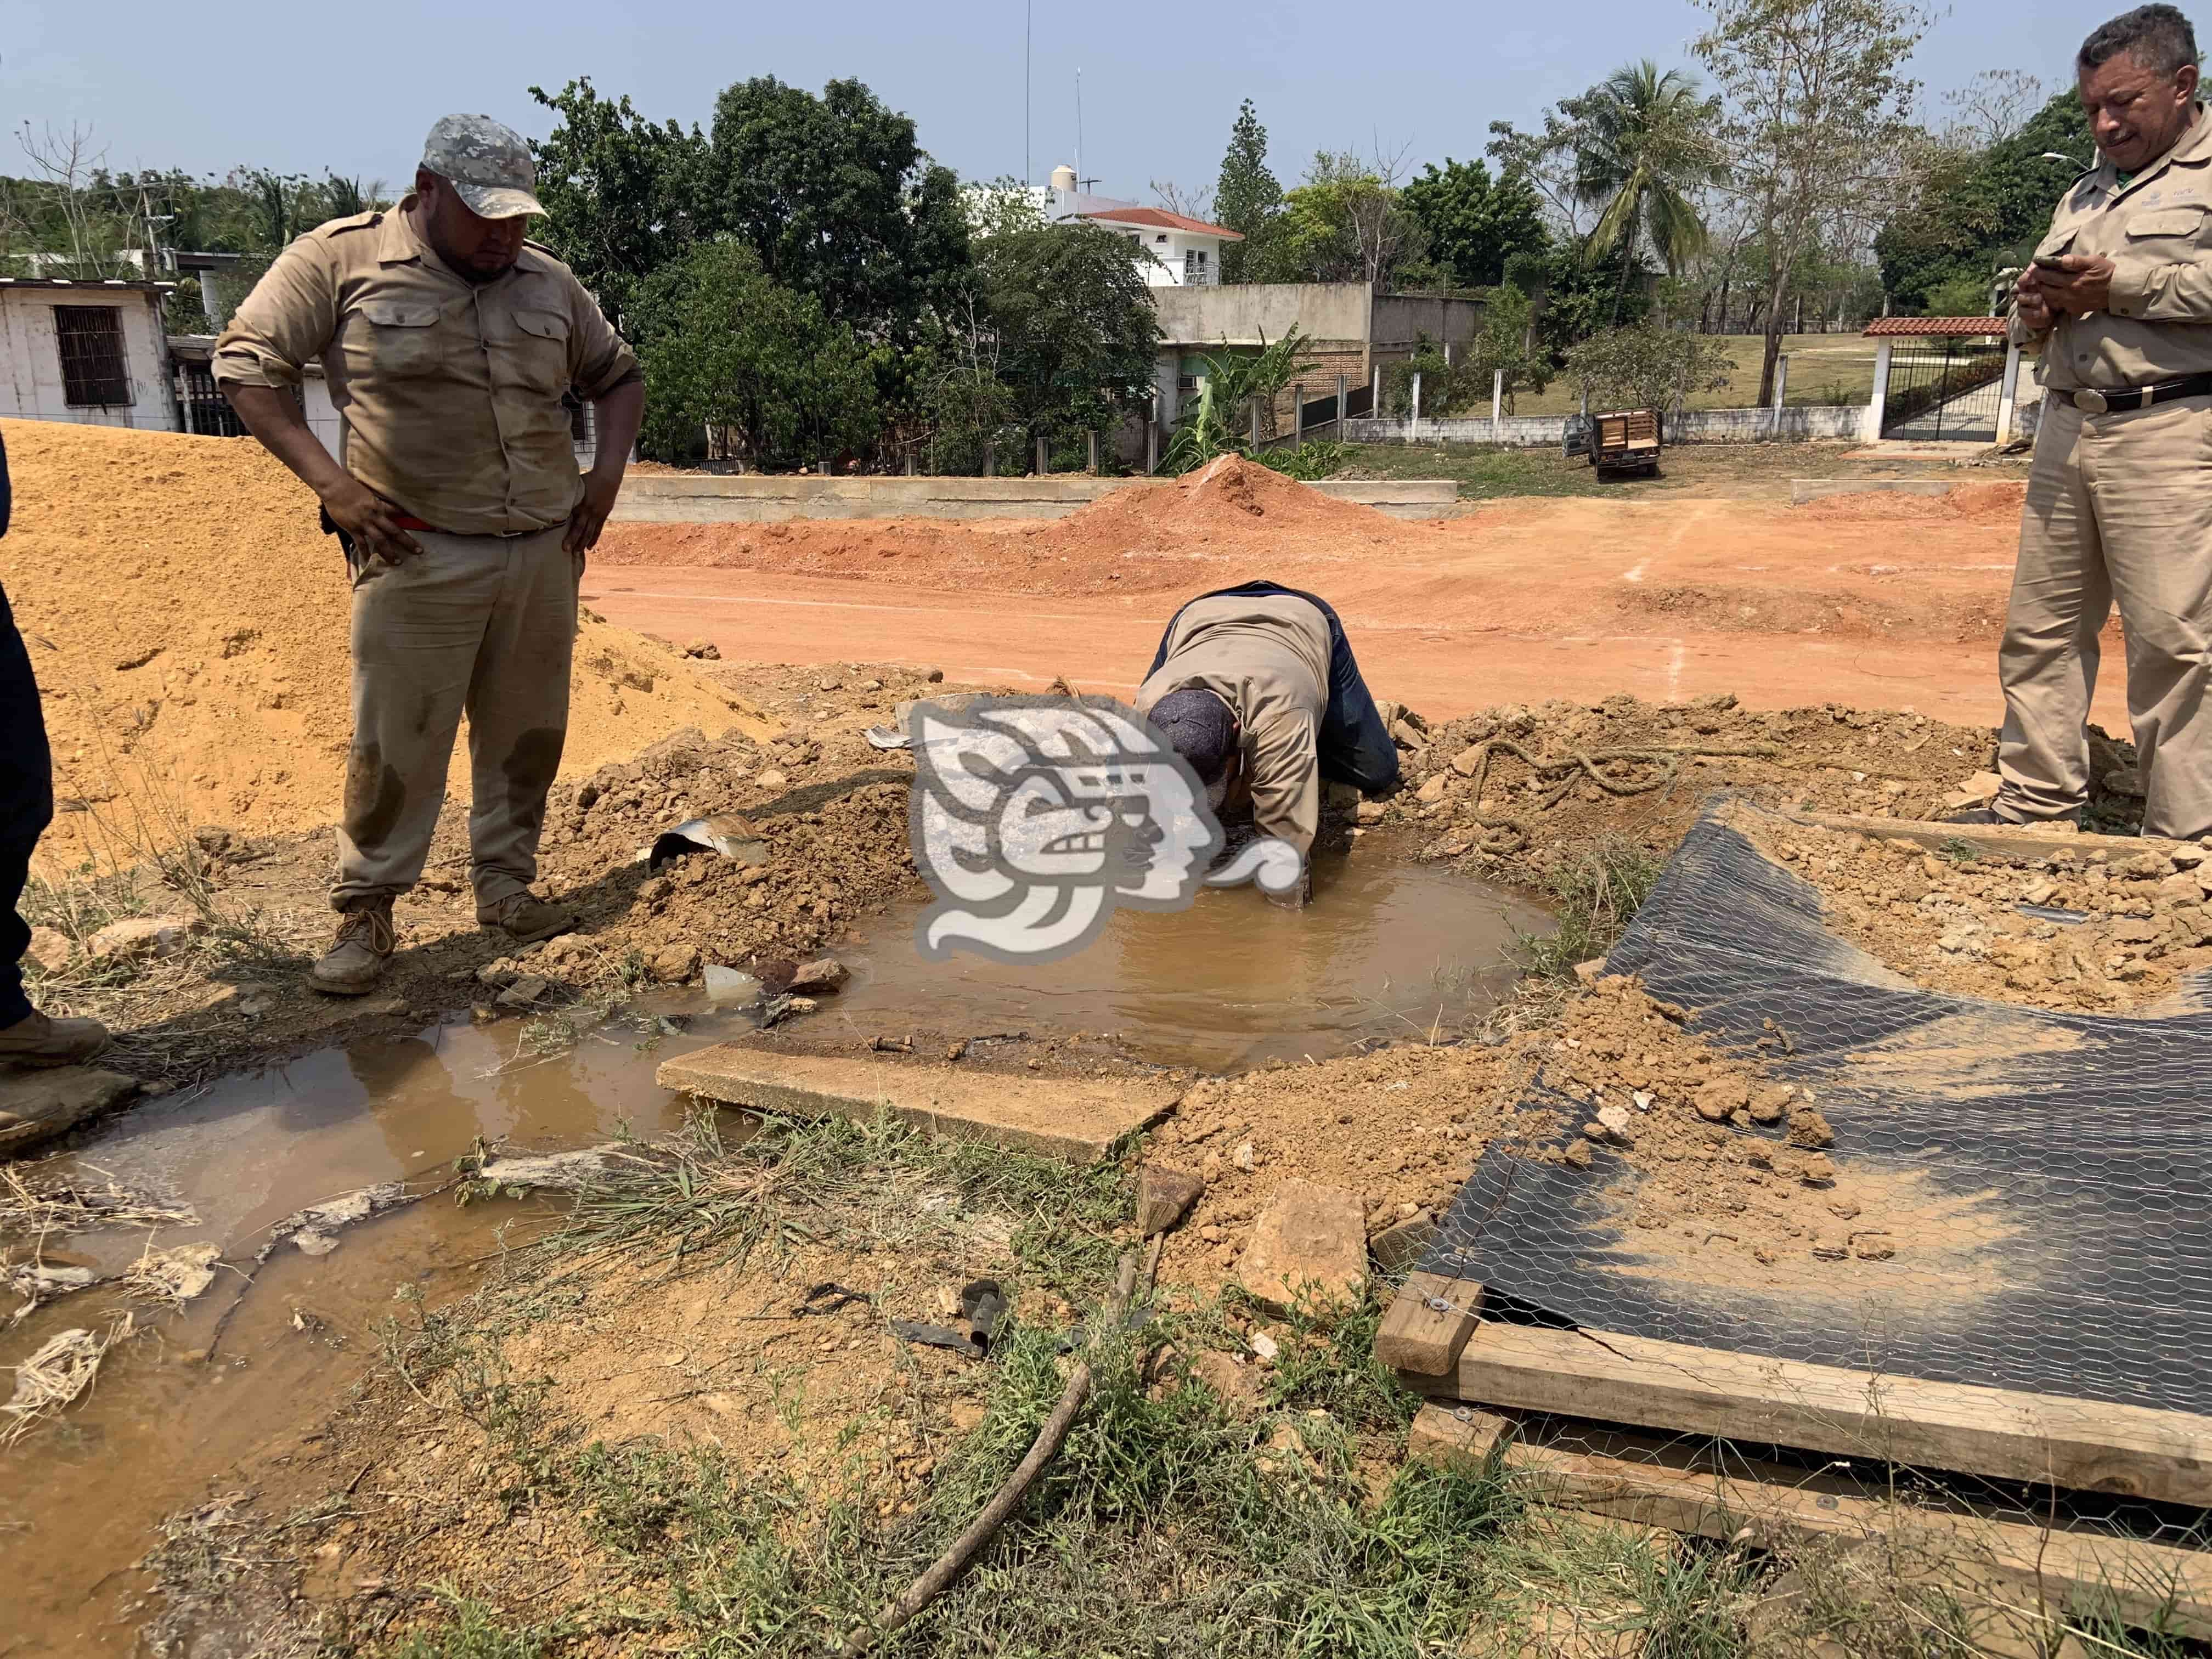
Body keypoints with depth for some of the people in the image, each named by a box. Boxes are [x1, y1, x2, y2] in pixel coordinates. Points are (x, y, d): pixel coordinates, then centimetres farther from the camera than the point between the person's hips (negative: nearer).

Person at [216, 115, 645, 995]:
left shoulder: (548, 281, 12)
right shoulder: (342, 259, -1)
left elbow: (618, 376, 25)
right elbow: (245, 362, 0)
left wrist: (607, 473, 8)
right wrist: (330, 481, -11)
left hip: (545, 552, 5)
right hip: (420, 555, -4)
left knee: (526, 736, 10)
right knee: (397, 743, -3)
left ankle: (506, 887, 25)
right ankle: (365, 913, 12)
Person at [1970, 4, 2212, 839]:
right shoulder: (2084, 195, 23)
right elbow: (2032, 313, 26)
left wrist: (2123, 286, -15)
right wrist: (2034, 312, 4)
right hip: (2066, 427, 7)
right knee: (2040, 626, 7)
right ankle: (2036, 800, 17)